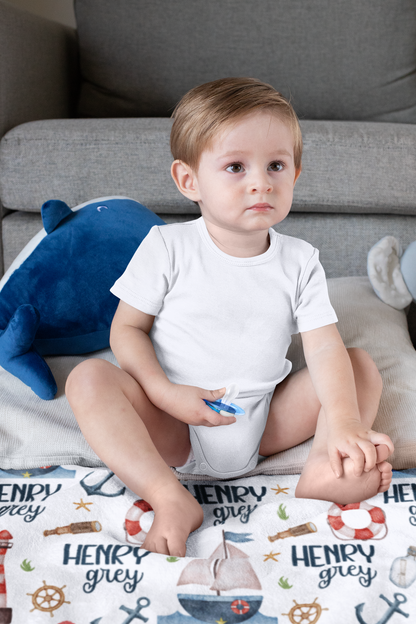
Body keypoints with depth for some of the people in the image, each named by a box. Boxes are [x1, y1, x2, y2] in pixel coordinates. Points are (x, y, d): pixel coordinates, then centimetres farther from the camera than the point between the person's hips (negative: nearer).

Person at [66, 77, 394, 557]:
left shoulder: (300, 261, -2)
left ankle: (323, 471, -26)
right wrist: (164, 393, -20)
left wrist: (346, 425, -26)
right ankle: (169, 498, -34)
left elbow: (325, 347, -10)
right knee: (88, 378, -25)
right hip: (173, 427, -2)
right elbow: (127, 328, -4)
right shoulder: (168, 247, -8)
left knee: (362, 366, -6)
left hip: (264, 425, 3)